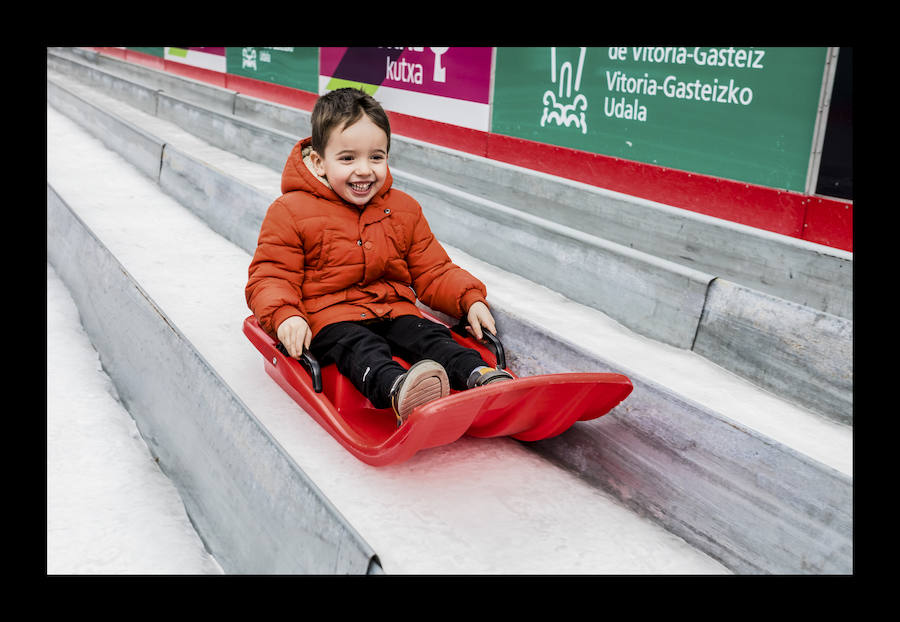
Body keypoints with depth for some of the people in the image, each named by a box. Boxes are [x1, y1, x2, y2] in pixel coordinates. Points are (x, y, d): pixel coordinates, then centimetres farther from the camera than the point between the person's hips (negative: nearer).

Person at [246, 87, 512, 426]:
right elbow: (270, 277, -1)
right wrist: (284, 315, -23)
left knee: (431, 337, -24)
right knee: (361, 349, -35)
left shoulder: (404, 208, 13)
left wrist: (471, 299, -1)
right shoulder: (290, 212, 0)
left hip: (394, 310, 5)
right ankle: (398, 390, -64)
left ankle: (483, 376, -47)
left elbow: (433, 272, 17)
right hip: (330, 318, -5)